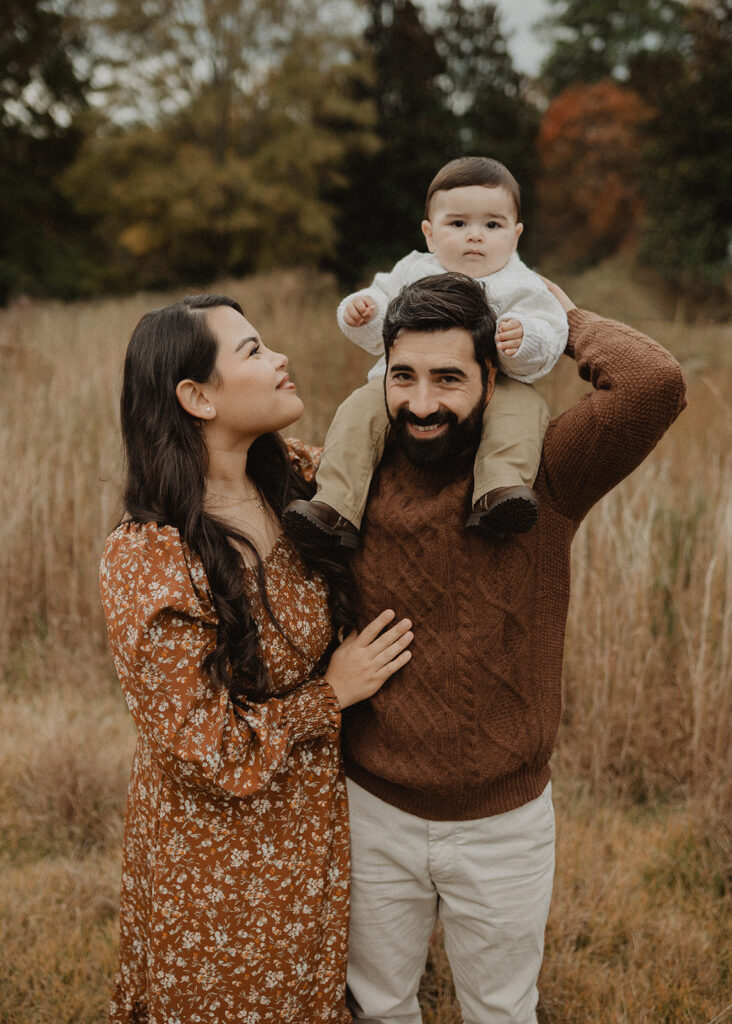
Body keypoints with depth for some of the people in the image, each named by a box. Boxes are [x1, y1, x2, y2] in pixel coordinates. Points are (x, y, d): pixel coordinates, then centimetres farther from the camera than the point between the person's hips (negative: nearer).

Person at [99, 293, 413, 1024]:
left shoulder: (296, 479, -10)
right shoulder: (149, 564, -29)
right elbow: (206, 752, -23)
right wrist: (331, 694, -17)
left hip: (315, 821, 6)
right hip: (221, 854, -6)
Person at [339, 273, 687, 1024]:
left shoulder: (539, 480, -16)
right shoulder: (355, 482, -9)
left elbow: (653, 383, -29)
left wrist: (565, 317, -16)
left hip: (505, 822, -1)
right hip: (374, 813, 2)